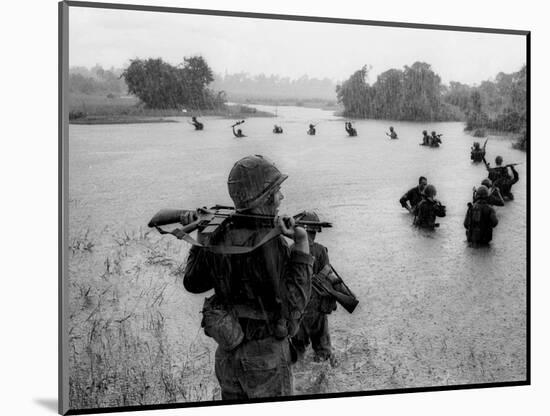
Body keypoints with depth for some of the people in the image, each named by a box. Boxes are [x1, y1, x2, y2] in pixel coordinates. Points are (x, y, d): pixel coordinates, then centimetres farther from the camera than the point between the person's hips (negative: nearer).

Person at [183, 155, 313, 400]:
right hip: (265, 357, -6)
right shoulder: (270, 246, -25)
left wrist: (200, 240, 18)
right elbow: (293, 304, -25)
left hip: (228, 352, 6)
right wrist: (302, 244, -25)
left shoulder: (219, 238, -5)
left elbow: (193, 283, 8)